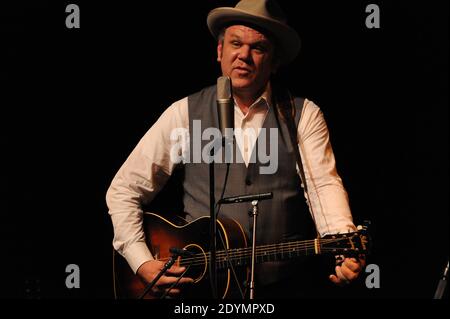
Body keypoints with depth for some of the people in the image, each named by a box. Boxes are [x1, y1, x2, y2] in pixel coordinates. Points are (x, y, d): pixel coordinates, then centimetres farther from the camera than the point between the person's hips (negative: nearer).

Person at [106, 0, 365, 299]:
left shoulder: (304, 115, 6)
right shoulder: (185, 113, 6)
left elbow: (323, 185, -8)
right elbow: (124, 189, 9)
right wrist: (142, 263, -4)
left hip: (280, 285, 2)